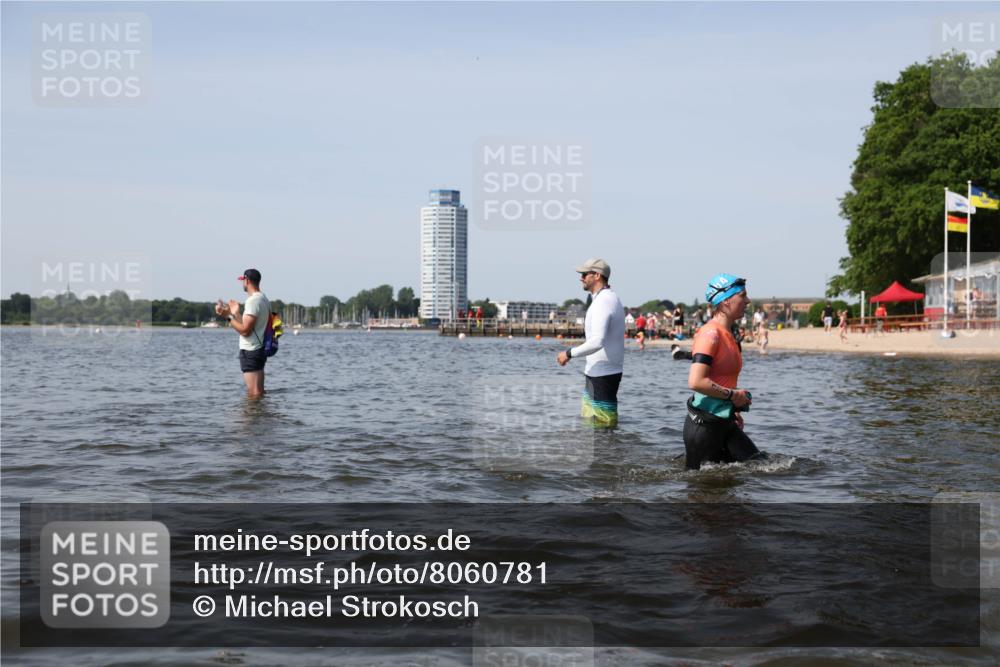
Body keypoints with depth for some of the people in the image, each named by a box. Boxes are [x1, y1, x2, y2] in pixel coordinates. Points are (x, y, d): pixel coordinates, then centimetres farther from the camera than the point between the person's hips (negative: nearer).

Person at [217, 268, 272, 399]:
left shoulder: (253, 301, -17)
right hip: (259, 349, 10)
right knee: (259, 392, 15)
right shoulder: (263, 299, 13)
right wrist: (236, 314, 22)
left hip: (250, 352, -10)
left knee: (253, 394, -9)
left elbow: (245, 330, -22)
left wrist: (228, 316, -15)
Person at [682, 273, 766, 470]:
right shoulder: (710, 333, -16)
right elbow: (696, 382, -26)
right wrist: (732, 395, -17)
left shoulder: (727, 335, 13)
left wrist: (733, 410, 16)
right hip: (704, 424, -9)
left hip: (724, 423, 9)